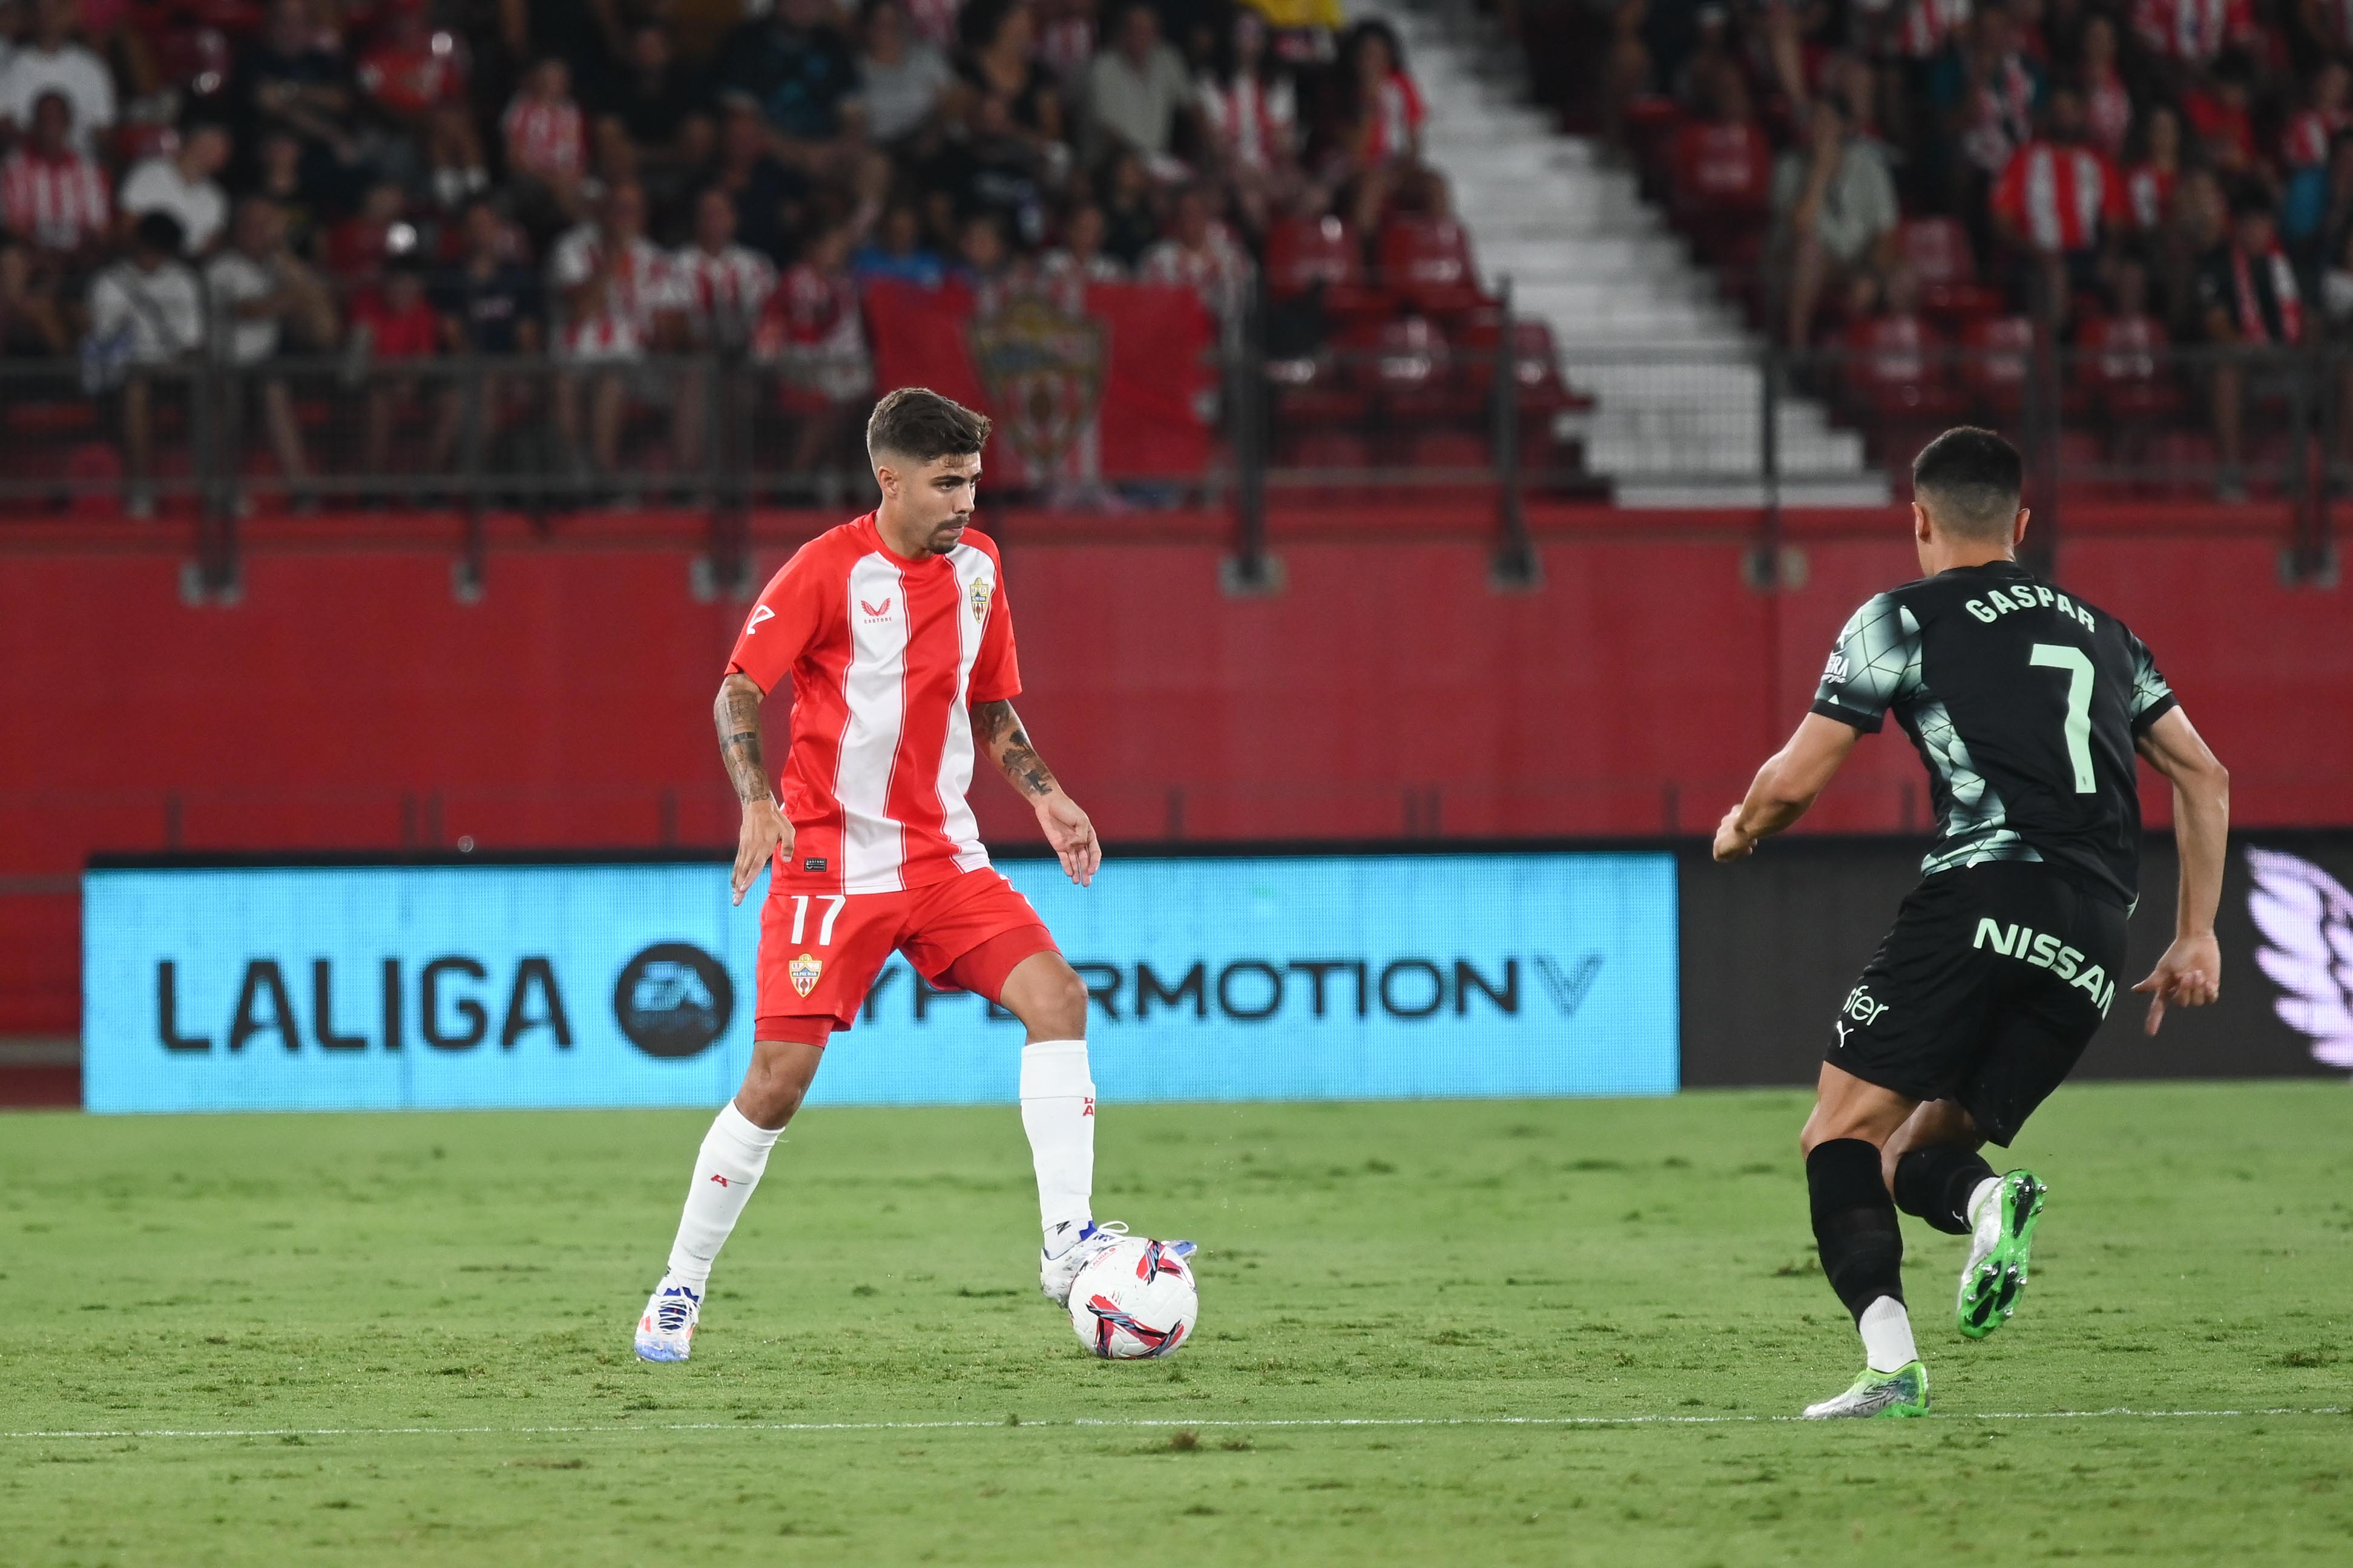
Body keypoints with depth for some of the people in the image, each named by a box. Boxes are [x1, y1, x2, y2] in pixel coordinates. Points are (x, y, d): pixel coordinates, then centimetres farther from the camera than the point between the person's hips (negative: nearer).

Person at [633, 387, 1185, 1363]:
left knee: (1055, 995, -16)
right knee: (781, 1077, -8)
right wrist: (757, 806, -22)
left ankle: (1067, 1240, -16)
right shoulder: (828, 570, -11)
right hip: (831, 861, -5)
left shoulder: (977, 566, 7)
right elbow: (740, 689, -8)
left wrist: (1045, 799, 7)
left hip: (942, 856, 5)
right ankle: (678, 1292, 8)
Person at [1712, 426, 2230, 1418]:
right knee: (1914, 1157, 14)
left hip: (1980, 899, -5)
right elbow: (2202, 777, 21)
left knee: (1843, 1134, -3)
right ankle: (1986, 1199, -23)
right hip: (2091, 950, 5)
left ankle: (1890, 1361, -26)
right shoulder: (2103, 634, 27)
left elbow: (1796, 781, 7)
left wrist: (1739, 830, 29)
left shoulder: (1903, 619, 10)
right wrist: (2197, 936, 22)